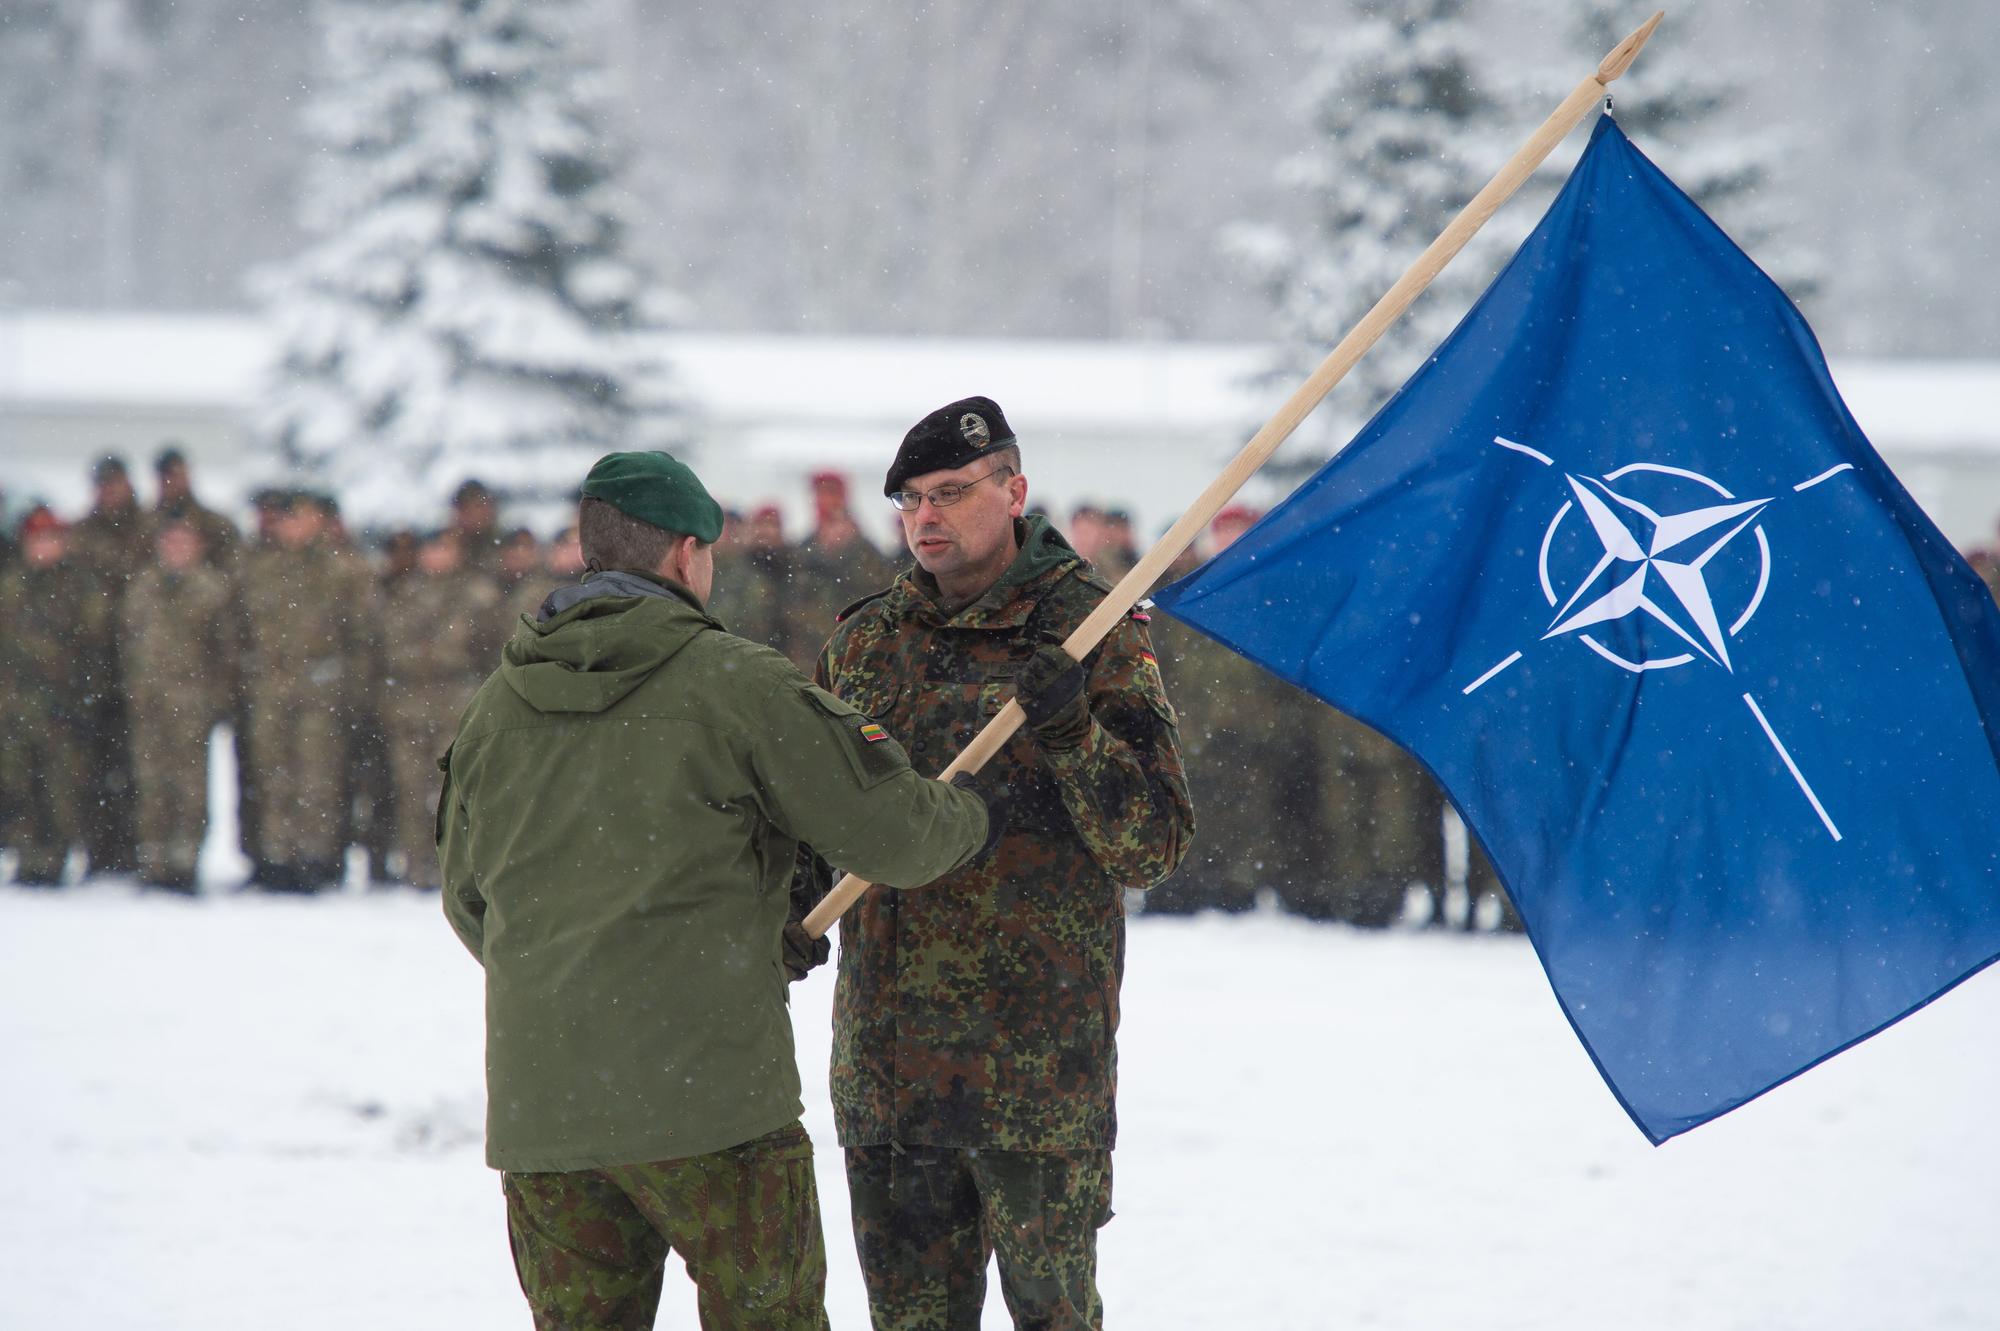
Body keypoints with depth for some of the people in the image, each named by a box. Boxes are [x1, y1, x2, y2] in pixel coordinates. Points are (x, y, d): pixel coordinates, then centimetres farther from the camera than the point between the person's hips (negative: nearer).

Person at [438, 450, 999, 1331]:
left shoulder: (495, 707, 11)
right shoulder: (736, 684, -5)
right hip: (707, 1093, -5)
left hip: (536, 1100, 5)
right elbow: (890, 834, -4)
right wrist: (972, 820, 20)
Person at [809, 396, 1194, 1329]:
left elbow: (1154, 845, -6)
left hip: (1040, 1058, -4)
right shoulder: (867, 640, 12)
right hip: (886, 1057, 5)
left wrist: (1071, 735, -21)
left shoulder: (1096, 634, -2)